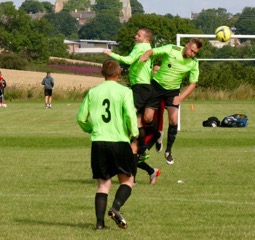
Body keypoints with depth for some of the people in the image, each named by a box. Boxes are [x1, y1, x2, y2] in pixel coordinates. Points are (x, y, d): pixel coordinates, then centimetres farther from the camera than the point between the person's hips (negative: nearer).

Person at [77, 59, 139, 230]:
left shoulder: (93, 92, 6)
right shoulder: (124, 91, -4)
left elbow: (81, 118, 8)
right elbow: (130, 115, -15)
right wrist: (134, 132, 3)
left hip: (98, 142, 3)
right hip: (120, 141, -3)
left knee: (103, 183, 9)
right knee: (127, 180, 11)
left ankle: (100, 221, -2)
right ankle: (116, 208, -13)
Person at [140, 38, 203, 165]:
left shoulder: (194, 63, -12)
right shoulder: (171, 49, -19)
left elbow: (192, 84, -6)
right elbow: (152, 51, -12)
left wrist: (180, 98, -20)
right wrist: (145, 56, -36)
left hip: (173, 90, 1)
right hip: (157, 85, -1)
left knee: (174, 120, -13)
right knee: (147, 118, -4)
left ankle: (168, 151, 5)